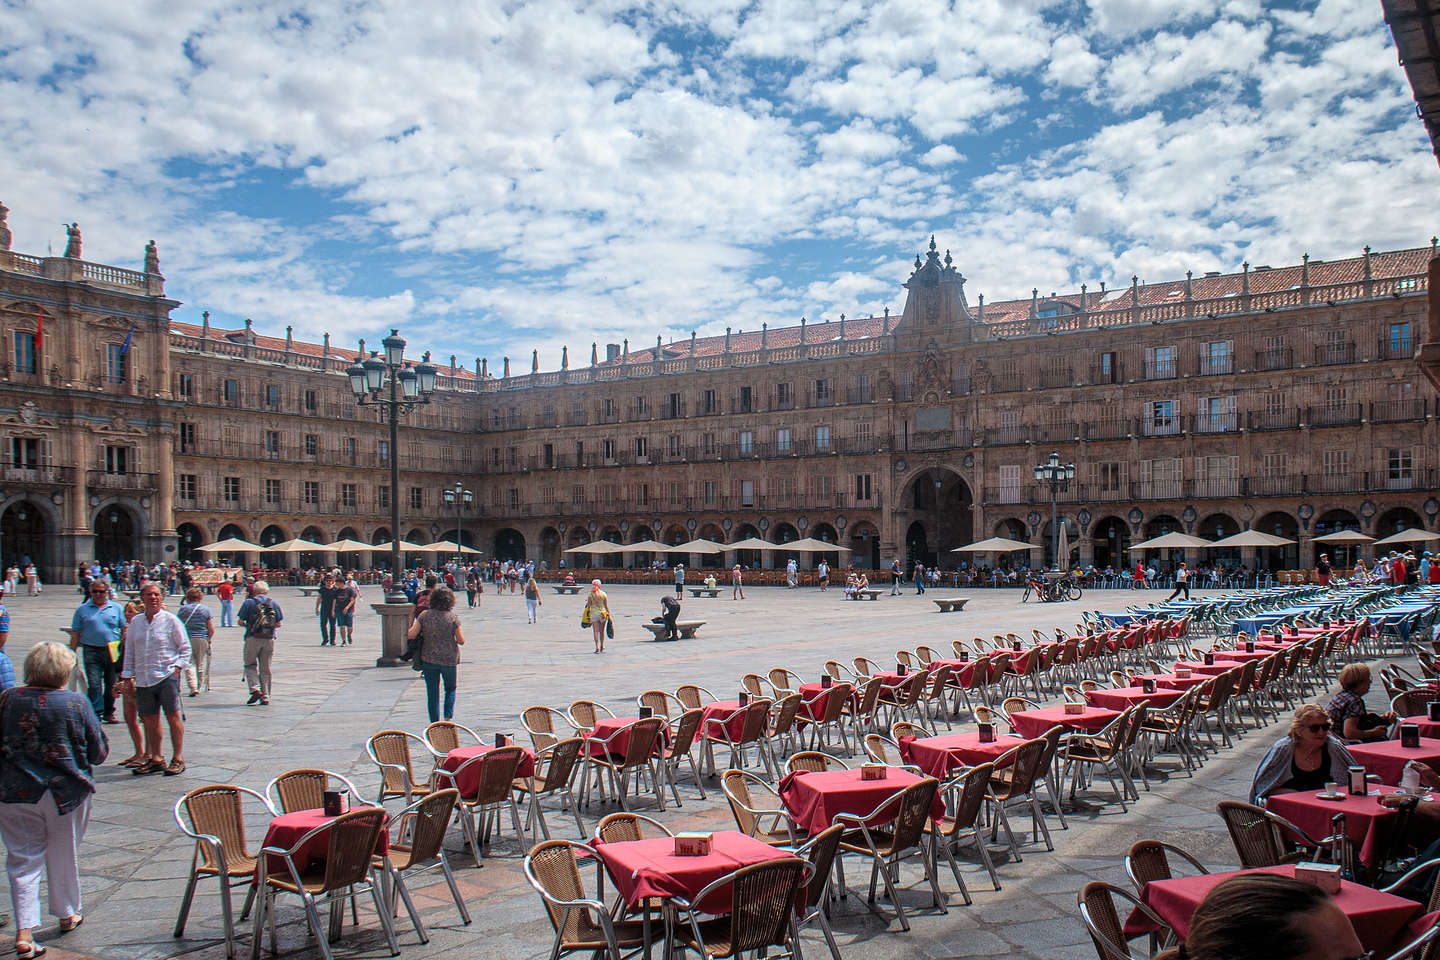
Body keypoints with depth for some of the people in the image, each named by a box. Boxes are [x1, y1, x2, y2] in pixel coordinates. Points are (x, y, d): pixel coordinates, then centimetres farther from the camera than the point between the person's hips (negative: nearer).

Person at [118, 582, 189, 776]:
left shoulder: (170, 620, 0)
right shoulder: (135, 622, 12)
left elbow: (185, 648, 4)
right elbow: (130, 651, 18)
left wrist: (177, 667, -7)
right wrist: (128, 676, 13)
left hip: (167, 675, -4)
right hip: (143, 678, 4)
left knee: (173, 716, -5)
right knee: (150, 719, 8)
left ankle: (178, 759, 2)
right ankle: (155, 759, 19)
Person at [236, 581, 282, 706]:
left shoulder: (248, 603, 0)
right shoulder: (274, 604, 8)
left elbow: (241, 621, -3)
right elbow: (279, 623, 5)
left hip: (253, 638, -3)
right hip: (269, 639, 3)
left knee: (250, 665, 10)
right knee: (265, 668, 9)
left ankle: (255, 689, -9)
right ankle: (265, 697, 8)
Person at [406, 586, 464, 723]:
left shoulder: (424, 615, -6)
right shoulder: (452, 617, -10)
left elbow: (411, 635, -9)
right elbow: (461, 641, -7)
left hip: (428, 659, 1)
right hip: (449, 660, -1)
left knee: (432, 693, 11)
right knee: (450, 689, 18)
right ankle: (448, 717, 1)